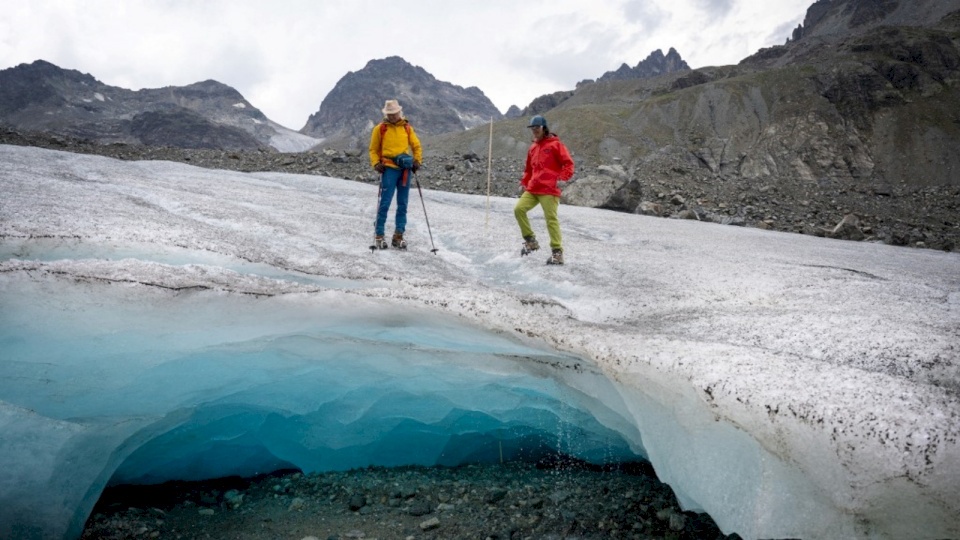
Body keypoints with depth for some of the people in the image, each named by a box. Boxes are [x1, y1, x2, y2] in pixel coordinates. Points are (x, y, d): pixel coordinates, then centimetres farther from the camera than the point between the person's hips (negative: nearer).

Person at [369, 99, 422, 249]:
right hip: (389, 169, -3)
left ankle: (398, 236, 12)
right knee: (385, 202, -8)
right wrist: (376, 163, -6)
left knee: (403, 204, 5)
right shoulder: (380, 128, 5)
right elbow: (373, 149, 10)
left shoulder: (407, 127, 12)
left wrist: (417, 161, 2)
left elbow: (416, 146, 17)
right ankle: (379, 235, 1)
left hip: (405, 169, 3)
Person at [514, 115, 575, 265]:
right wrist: (524, 183, 20)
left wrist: (563, 178, -18)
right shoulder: (533, 147, 19)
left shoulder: (555, 144, -1)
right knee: (519, 209, -9)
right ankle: (530, 240, 4)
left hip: (549, 190, -6)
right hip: (532, 190, 6)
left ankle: (557, 252, -3)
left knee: (551, 219, -8)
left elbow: (568, 163, -5)